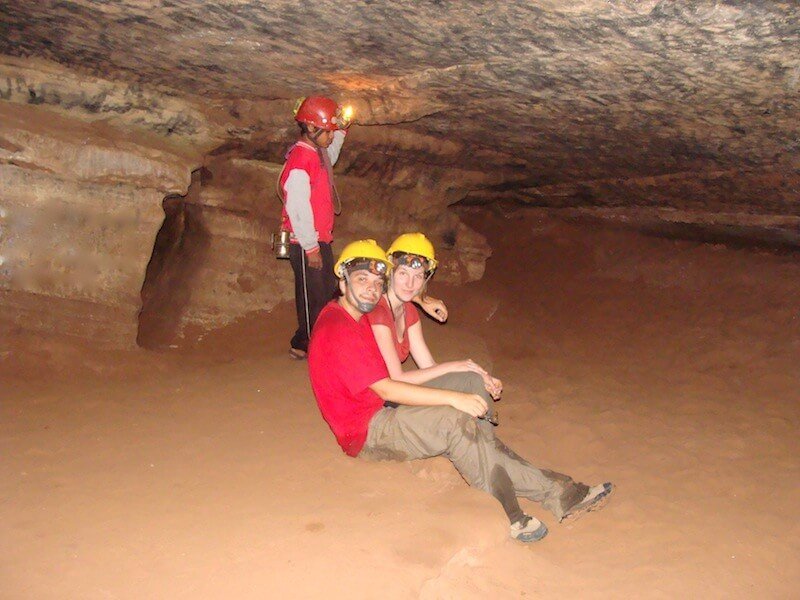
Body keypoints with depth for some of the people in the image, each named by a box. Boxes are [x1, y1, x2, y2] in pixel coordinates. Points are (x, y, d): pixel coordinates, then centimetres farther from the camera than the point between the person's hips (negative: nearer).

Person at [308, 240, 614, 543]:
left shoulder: (355, 318, 12)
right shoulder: (337, 330, -20)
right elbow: (386, 390, -24)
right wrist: (452, 397, -25)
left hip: (381, 414, 9)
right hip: (365, 433, -9)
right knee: (456, 421, -25)